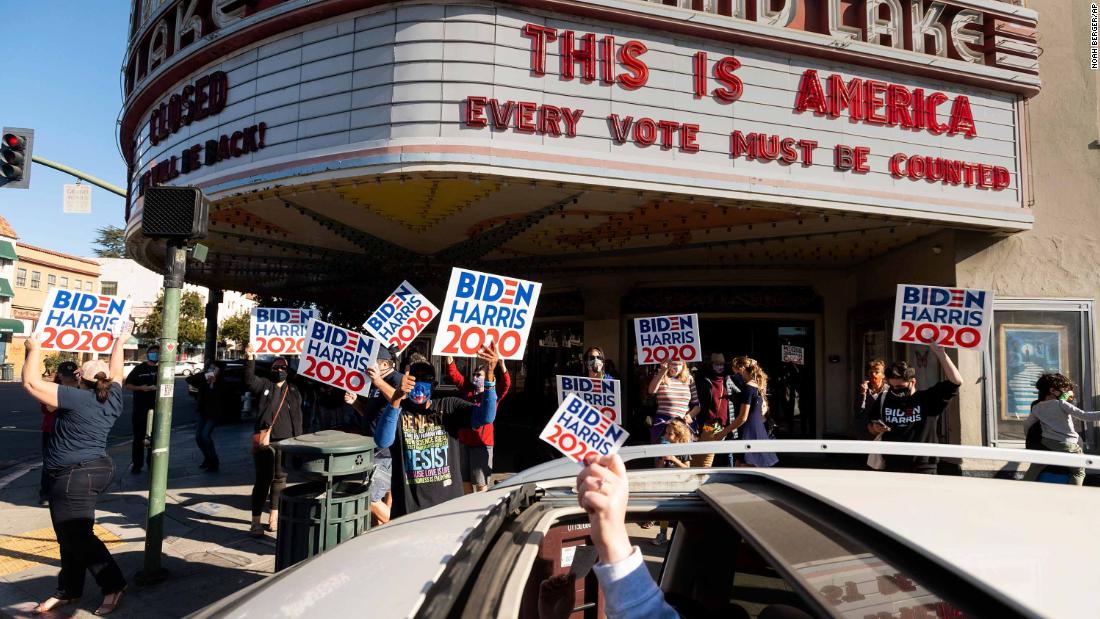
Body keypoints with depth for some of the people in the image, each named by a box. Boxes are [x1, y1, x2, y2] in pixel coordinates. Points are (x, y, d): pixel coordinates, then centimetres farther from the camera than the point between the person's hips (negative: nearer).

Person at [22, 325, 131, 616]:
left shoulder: (75, 398, -17)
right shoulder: (113, 398, 3)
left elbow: (31, 382, -16)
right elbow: (115, 372, 22)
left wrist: (35, 349, -4)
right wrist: (120, 342, 34)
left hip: (74, 476, -8)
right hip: (99, 469, 9)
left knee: (76, 537, -1)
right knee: (72, 534, 16)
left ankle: (114, 584, 5)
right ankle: (68, 590, 24)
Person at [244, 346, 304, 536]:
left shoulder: (294, 391, 15)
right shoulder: (264, 385, 7)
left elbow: (298, 418, 13)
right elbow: (249, 381, -15)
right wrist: (250, 359, -27)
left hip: (285, 442, 3)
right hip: (265, 440, -3)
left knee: (280, 479, 10)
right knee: (263, 480, -4)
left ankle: (274, 516, 22)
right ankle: (256, 521, 1)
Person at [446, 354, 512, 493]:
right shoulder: (467, 389, 7)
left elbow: (505, 384, -22)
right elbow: (454, 375, 5)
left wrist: (502, 366, -38)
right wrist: (450, 360, -10)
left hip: (482, 443, -5)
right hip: (464, 441, 5)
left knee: (481, 482, 2)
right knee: (465, 479, 18)